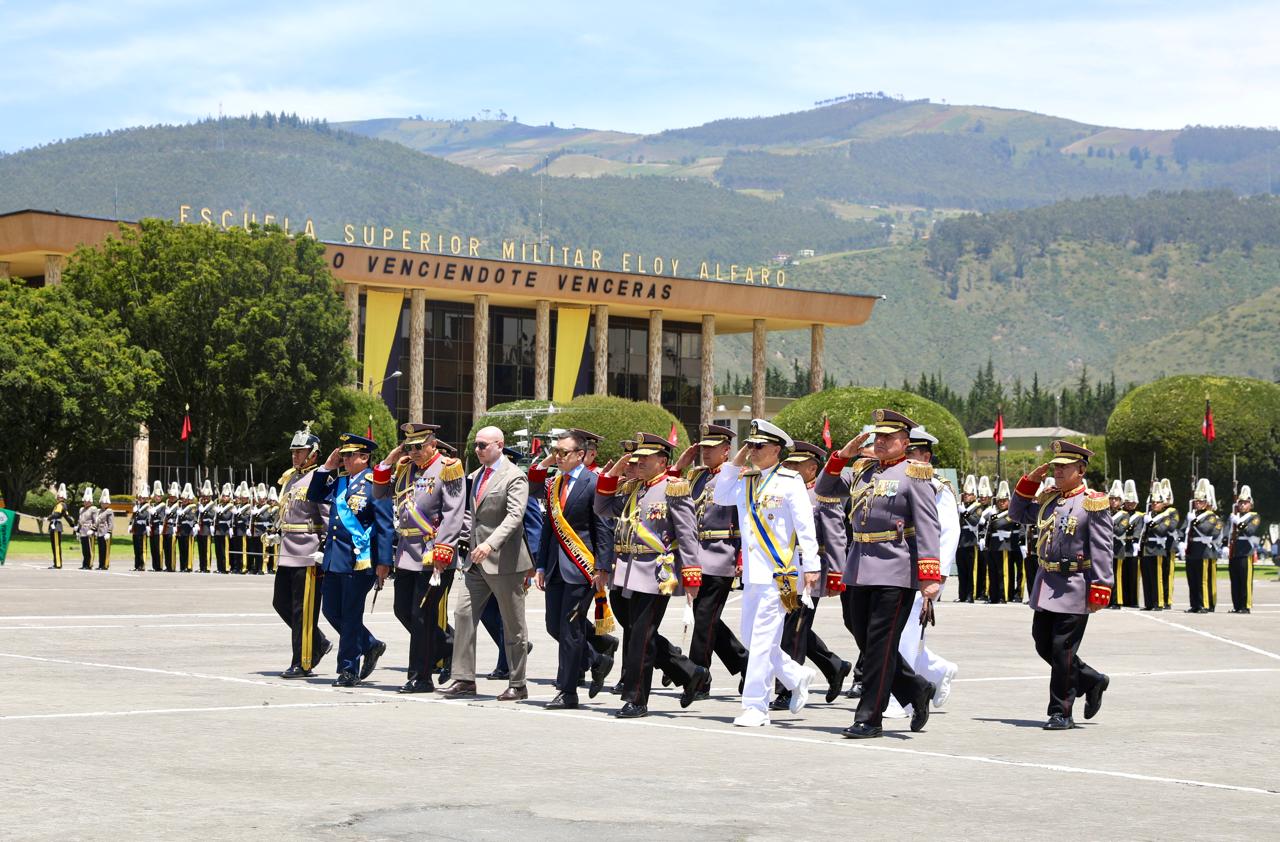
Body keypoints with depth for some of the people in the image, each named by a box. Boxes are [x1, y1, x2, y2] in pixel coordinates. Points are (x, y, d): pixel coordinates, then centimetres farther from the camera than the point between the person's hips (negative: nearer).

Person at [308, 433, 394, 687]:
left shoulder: (375, 484, -9)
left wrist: (383, 562, -15)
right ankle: (370, 645, 28)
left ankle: (349, 670, 8)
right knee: (331, 610, 11)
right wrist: (326, 468, 10)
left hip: (359, 560, -8)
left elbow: (385, 525, -11)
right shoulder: (340, 482, 13)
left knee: (351, 615, -1)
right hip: (334, 558, 8)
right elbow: (314, 496, 22)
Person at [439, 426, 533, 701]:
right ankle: (464, 679, 4)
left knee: (513, 625, 2)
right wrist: (472, 541, 15)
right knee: (463, 614, 0)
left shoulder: (514, 477, -11)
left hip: (503, 561, -8)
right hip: (477, 560, 8)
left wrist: (490, 544, -33)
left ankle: (517, 685, 10)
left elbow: (514, 516, -22)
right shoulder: (476, 475, 15)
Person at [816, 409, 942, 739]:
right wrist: (842, 455, 3)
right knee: (865, 640, 11)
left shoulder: (913, 475, -6)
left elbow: (928, 527, -12)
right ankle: (917, 690, 28)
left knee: (880, 644, -4)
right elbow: (825, 489, 19)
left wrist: (930, 576, -20)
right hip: (861, 568, 7)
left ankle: (869, 718, 1)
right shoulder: (863, 470, 15)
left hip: (896, 571, -7)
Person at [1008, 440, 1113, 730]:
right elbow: (1018, 513, 26)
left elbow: (1102, 551, -13)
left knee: (1062, 651, -3)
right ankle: (1092, 681, 29)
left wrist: (1100, 591, -18)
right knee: (1044, 646, 12)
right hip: (1046, 584, 7)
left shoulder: (1092, 504, -9)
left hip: (1074, 589, -7)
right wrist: (1030, 481, 11)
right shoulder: (1048, 499, 11)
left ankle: (1061, 713, 7)